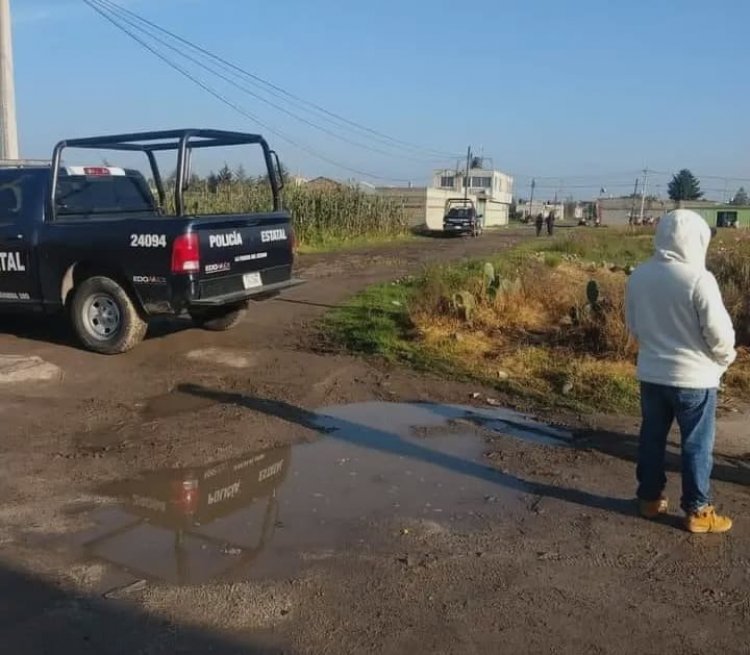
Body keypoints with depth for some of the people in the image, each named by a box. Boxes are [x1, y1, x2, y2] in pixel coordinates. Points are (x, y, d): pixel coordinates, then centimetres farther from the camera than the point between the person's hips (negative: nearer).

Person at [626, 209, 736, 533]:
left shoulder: (638, 276, -2)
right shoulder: (699, 279, -20)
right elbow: (719, 333, -16)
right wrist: (725, 358, 4)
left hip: (650, 373, 5)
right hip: (694, 377, -5)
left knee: (652, 438, 17)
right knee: (697, 446, 8)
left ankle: (649, 498, 29)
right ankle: (697, 511, 18)